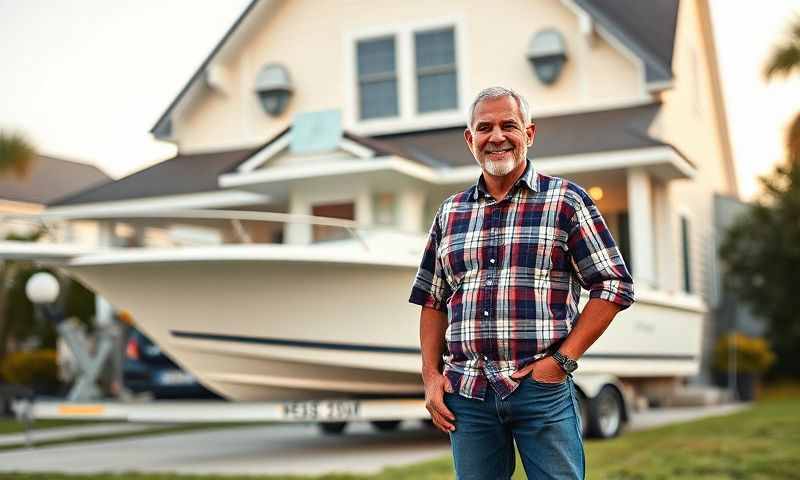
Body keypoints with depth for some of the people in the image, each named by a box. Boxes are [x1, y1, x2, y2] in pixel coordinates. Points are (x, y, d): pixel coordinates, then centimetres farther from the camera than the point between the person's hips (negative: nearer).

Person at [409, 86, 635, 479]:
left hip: (542, 389, -3)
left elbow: (615, 285, -2)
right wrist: (431, 375, 6)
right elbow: (433, 301, 18)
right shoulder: (450, 213, 14)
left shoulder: (565, 200, 2)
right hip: (466, 393, 3)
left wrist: (562, 360, -8)